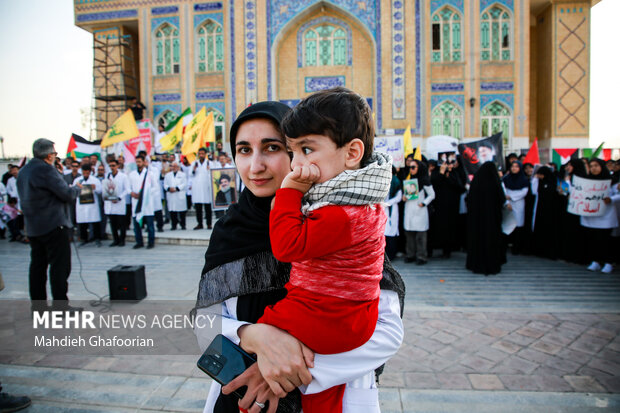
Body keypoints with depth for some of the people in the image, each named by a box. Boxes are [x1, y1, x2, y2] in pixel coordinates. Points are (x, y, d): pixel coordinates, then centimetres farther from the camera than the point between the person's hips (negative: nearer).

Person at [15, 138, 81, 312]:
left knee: (38, 265, 14)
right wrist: (76, 190, 4)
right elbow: (67, 194, -18)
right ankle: (60, 304, -3)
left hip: (33, 227, 9)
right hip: (53, 225, -9)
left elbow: (25, 196, 20)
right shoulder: (46, 170, -16)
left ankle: (38, 304, 20)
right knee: (60, 265, -4)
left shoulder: (23, 171, 13)